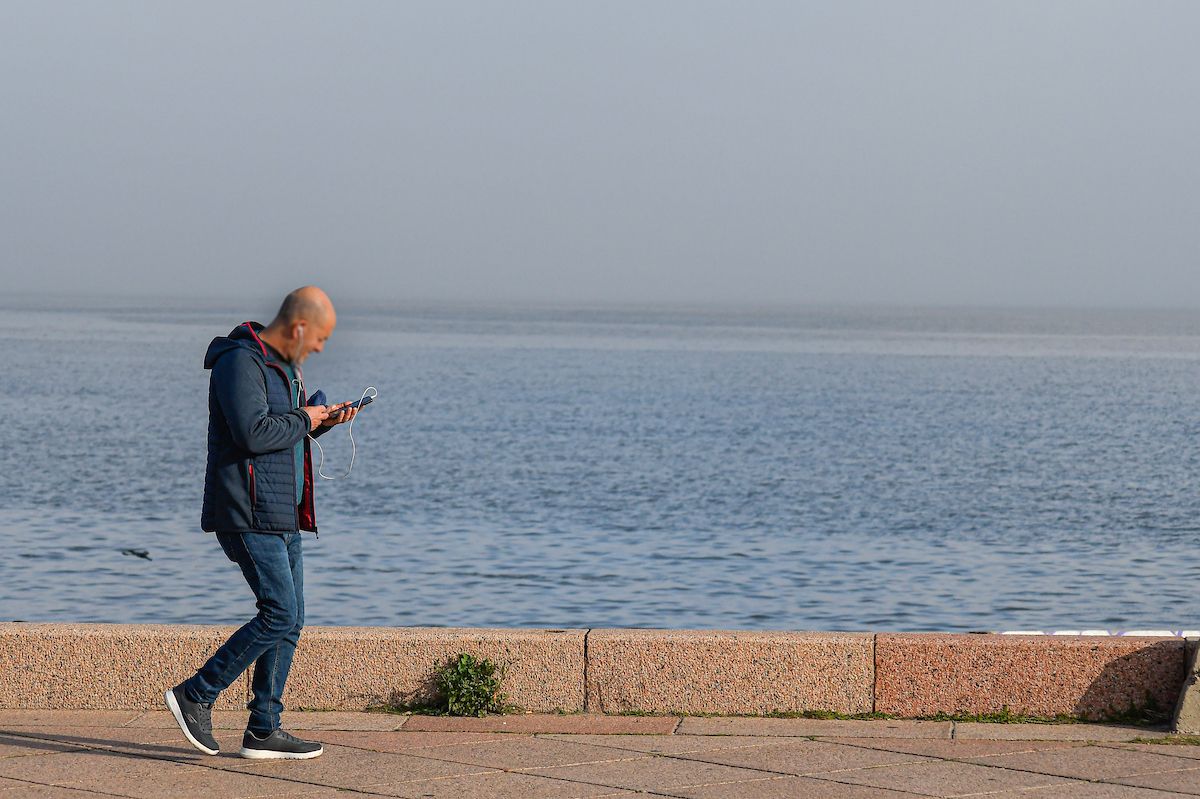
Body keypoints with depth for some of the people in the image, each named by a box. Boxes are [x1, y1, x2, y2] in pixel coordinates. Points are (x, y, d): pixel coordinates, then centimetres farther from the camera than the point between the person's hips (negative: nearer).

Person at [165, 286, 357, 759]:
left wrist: (325, 421, 11)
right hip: (249, 514, -10)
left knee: (290, 619, 7)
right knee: (279, 615, -14)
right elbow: (252, 433, -25)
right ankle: (195, 696, -5)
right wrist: (302, 421, -11)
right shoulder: (240, 362, -14)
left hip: (281, 516, 10)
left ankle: (263, 731, 10)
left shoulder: (282, 365, 18)